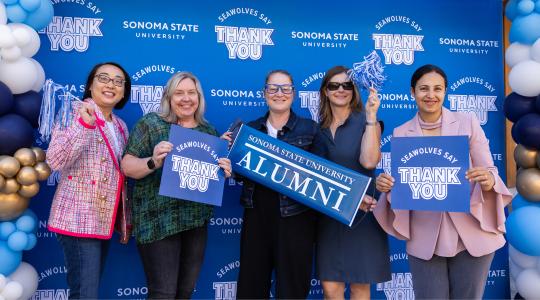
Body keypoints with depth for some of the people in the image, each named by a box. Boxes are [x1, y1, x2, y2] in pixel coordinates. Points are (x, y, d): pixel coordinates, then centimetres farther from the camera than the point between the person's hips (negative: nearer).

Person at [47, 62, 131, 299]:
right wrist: (84, 123, -29)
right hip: (78, 219, -7)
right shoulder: (74, 112, -7)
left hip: (105, 220, 7)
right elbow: (55, 161, -20)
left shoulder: (120, 126, 13)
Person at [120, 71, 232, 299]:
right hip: (159, 220, -5)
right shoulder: (151, 123, -4)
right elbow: (127, 166, -8)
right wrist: (153, 162, -26)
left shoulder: (209, 131, 10)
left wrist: (224, 171, -5)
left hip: (197, 220, 5)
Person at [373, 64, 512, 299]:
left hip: (472, 233, 0)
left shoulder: (468, 122, 2)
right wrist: (386, 186, -15)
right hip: (424, 239, 1)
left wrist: (488, 180, -21)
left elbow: (490, 173, 2)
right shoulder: (401, 134, 4)